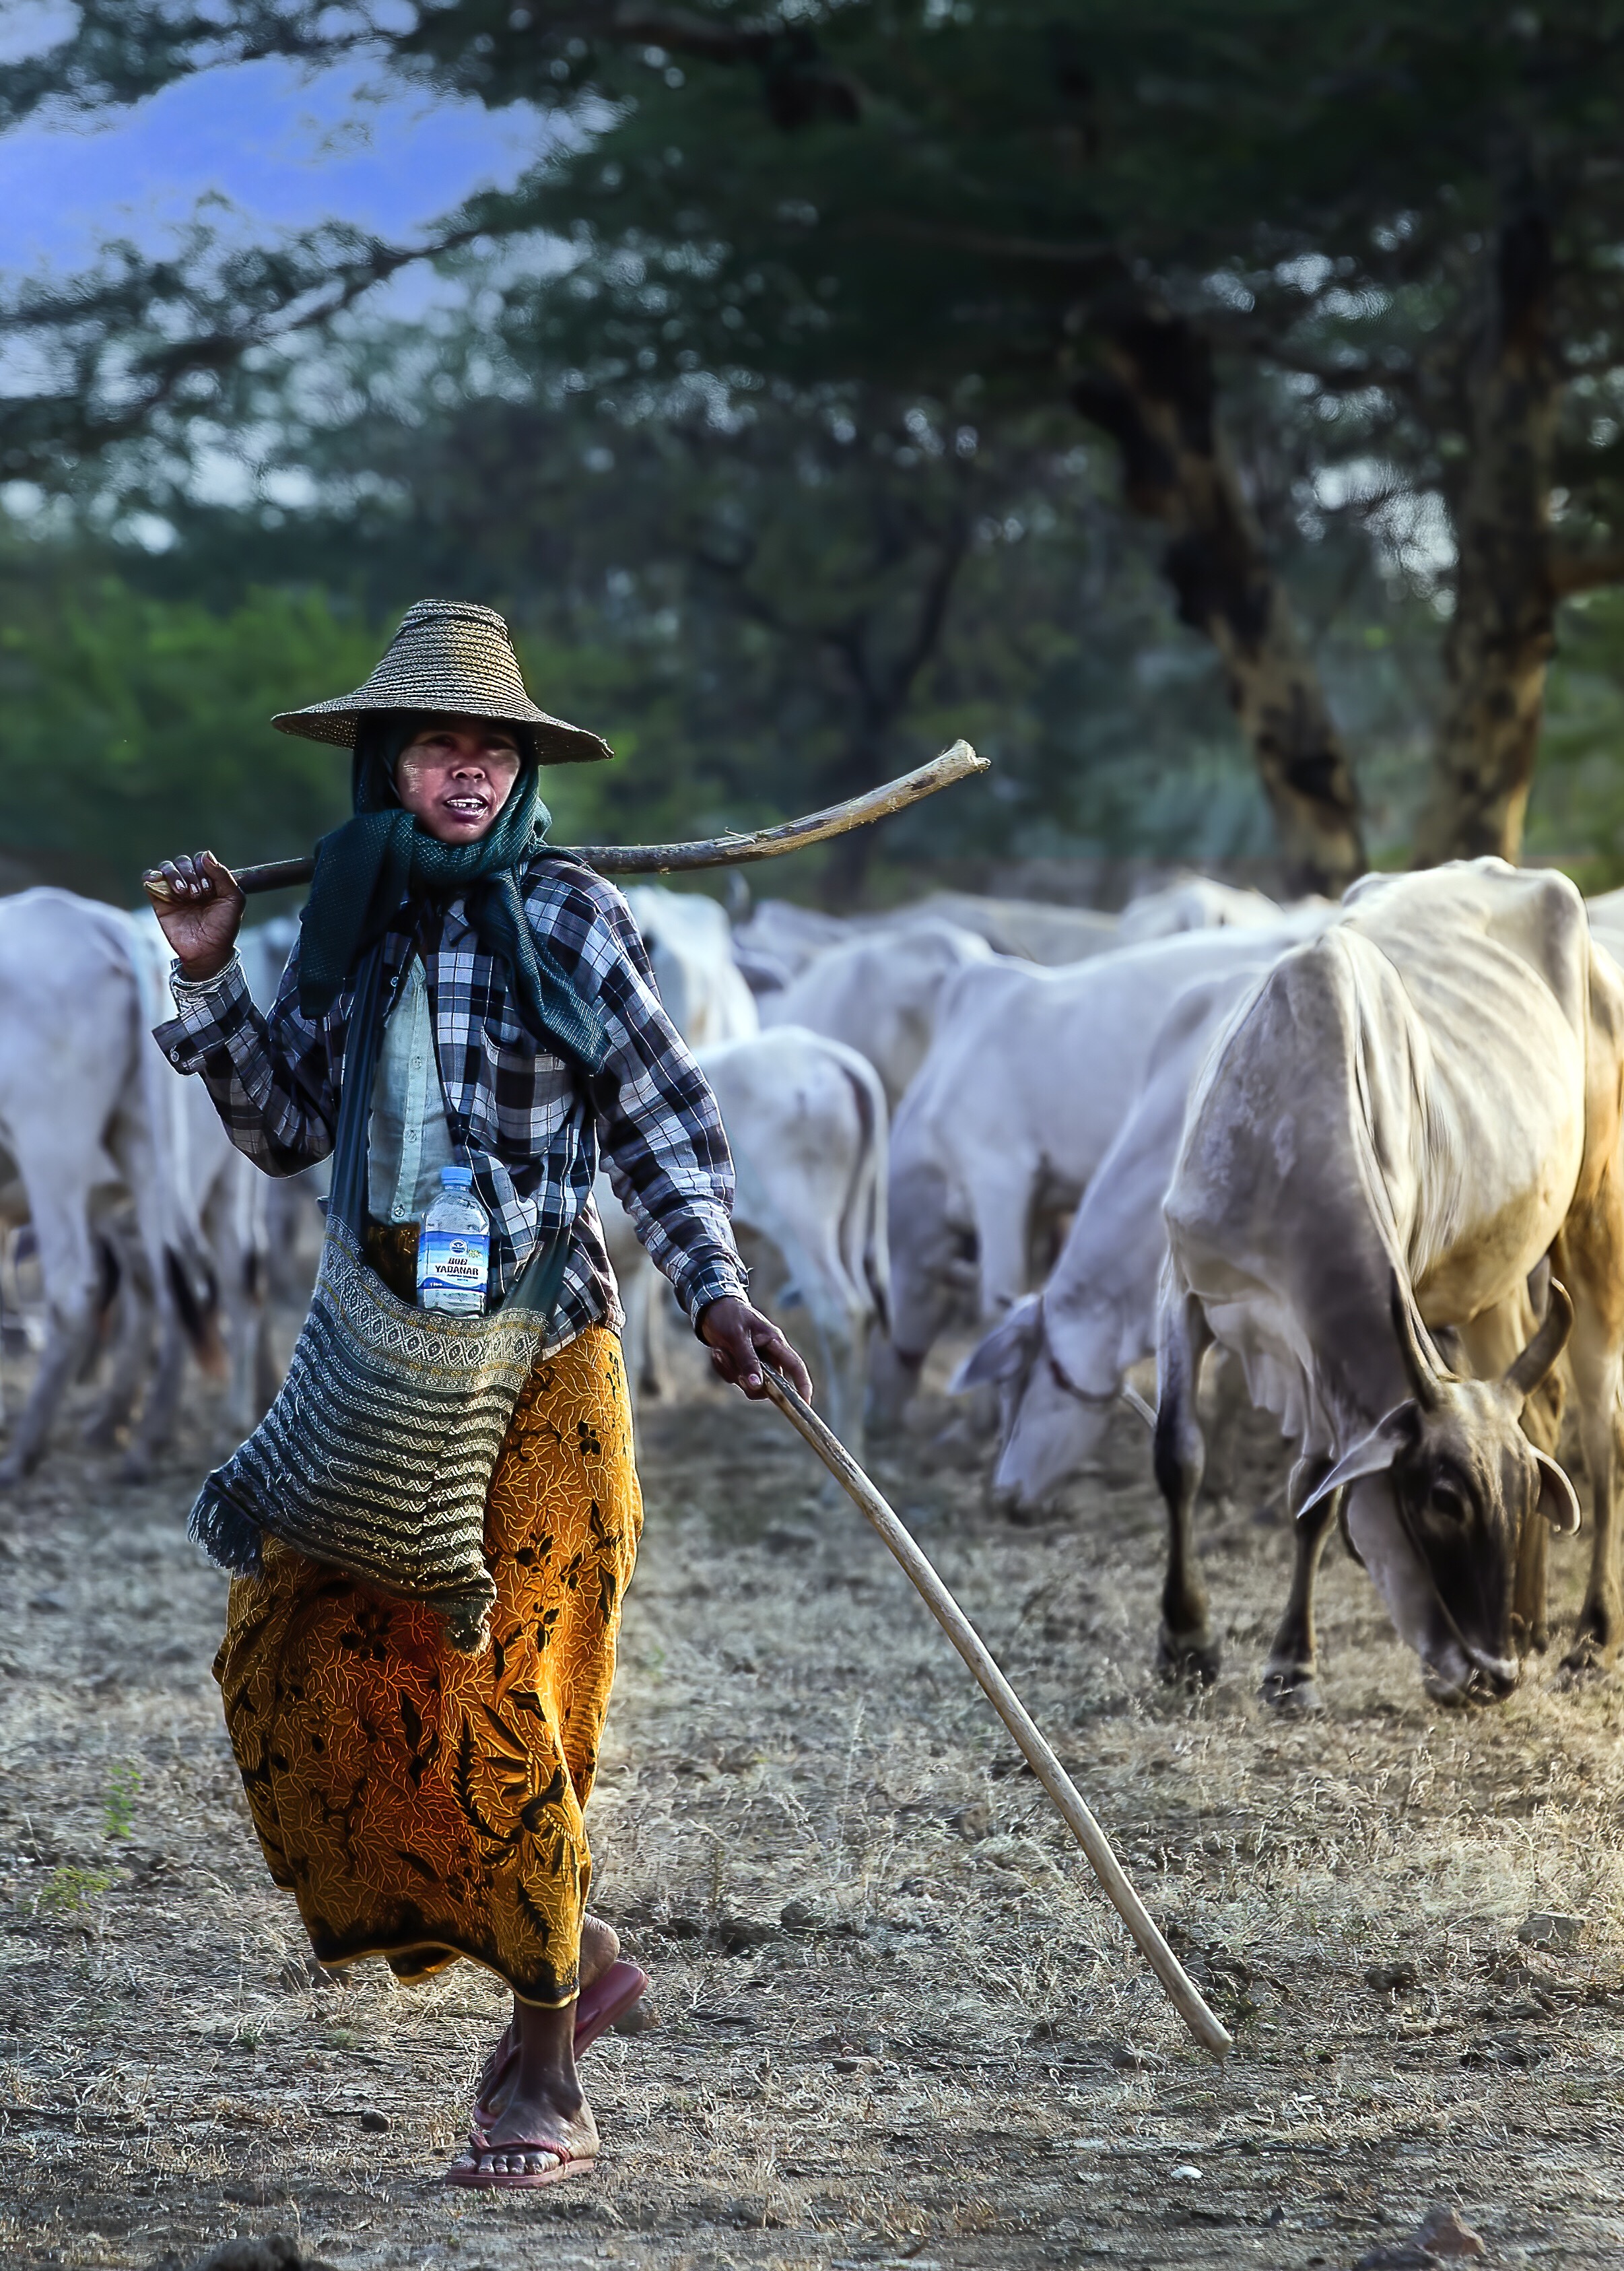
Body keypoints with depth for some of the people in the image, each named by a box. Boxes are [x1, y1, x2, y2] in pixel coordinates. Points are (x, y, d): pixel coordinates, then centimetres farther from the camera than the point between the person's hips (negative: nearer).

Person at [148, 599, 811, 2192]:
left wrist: (714, 1287, -16)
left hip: (534, 1358, -6)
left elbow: (663, 1122, -4)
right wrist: (209, 985, 3)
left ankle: (543, 2063, 6)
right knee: (305, 1658, 0)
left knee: (495, 1690, -8)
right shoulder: (351, 920, 9)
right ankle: (570, 1954, 17)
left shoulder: (564, 919, -6)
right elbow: (286, 1130, 14)